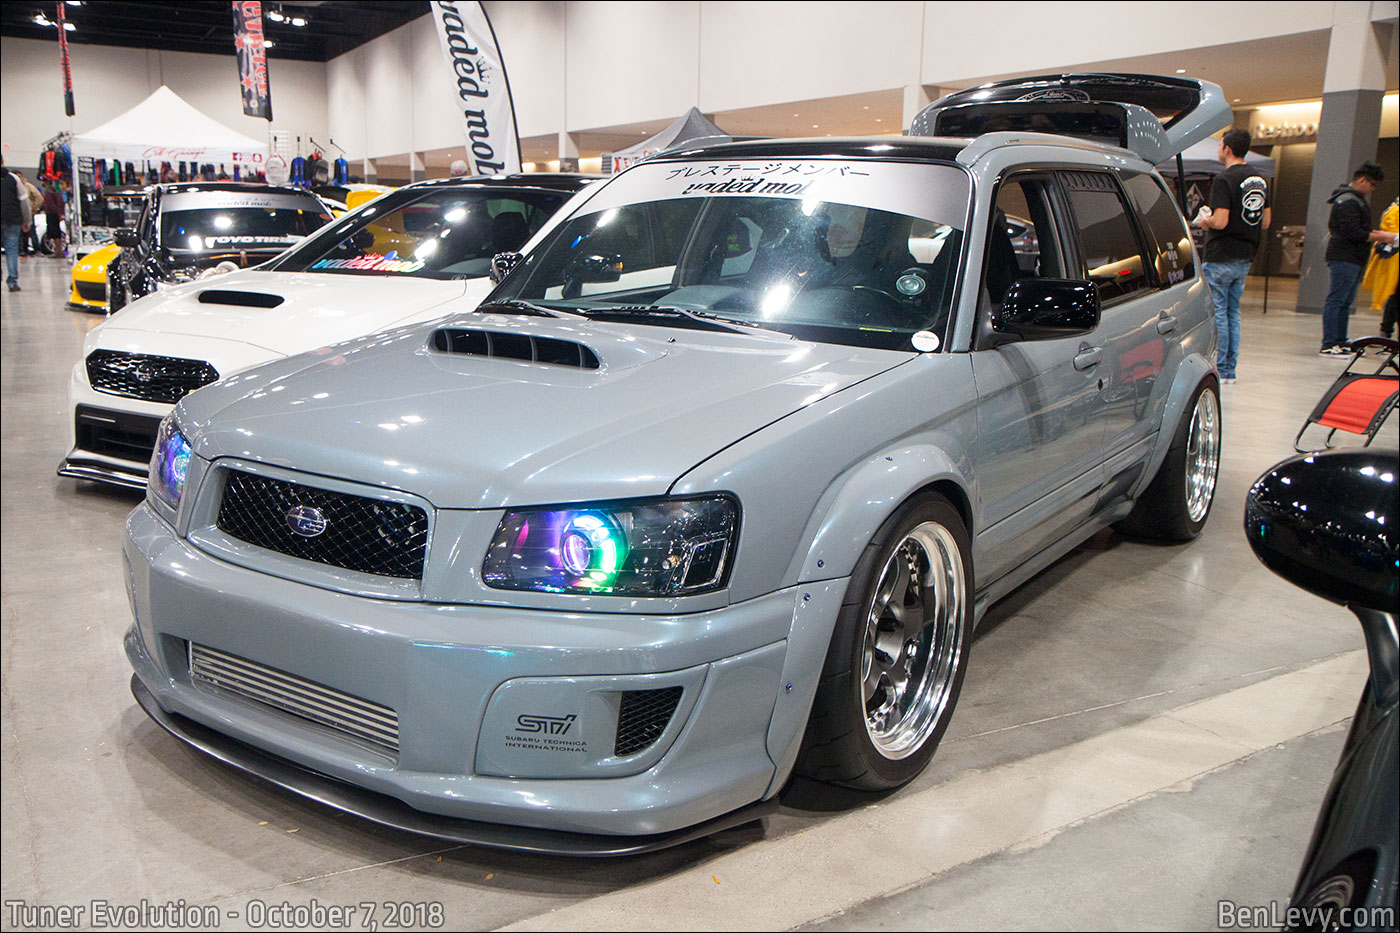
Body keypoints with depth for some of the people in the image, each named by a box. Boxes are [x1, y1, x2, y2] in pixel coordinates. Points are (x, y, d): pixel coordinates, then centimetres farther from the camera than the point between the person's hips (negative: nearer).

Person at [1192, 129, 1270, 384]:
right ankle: (1230, 370, 15)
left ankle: (1219, 370, 0)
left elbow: (1220, 221, -22)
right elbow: (1265, 222, 14)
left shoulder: (1224, 179, -15)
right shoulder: (1259, 180, 11)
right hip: (1245, 258, 8)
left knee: (1217, 312, -2)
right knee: (1233, 312, 13)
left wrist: (1204, 221, -3)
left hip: (1220, 258, -8)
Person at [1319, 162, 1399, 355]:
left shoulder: (1356, 199, 20)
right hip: (1344, 258, -11)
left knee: (1345, 302, 11)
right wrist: (1382, 237, -13)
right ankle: (1328, 345, -9)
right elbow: (1354, 234, -20)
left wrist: (1377, 234, 12)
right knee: (1336, 301, -9)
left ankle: (1340, 343, 15)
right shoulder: (1348, 201, -15)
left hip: (1353, 259, 11)